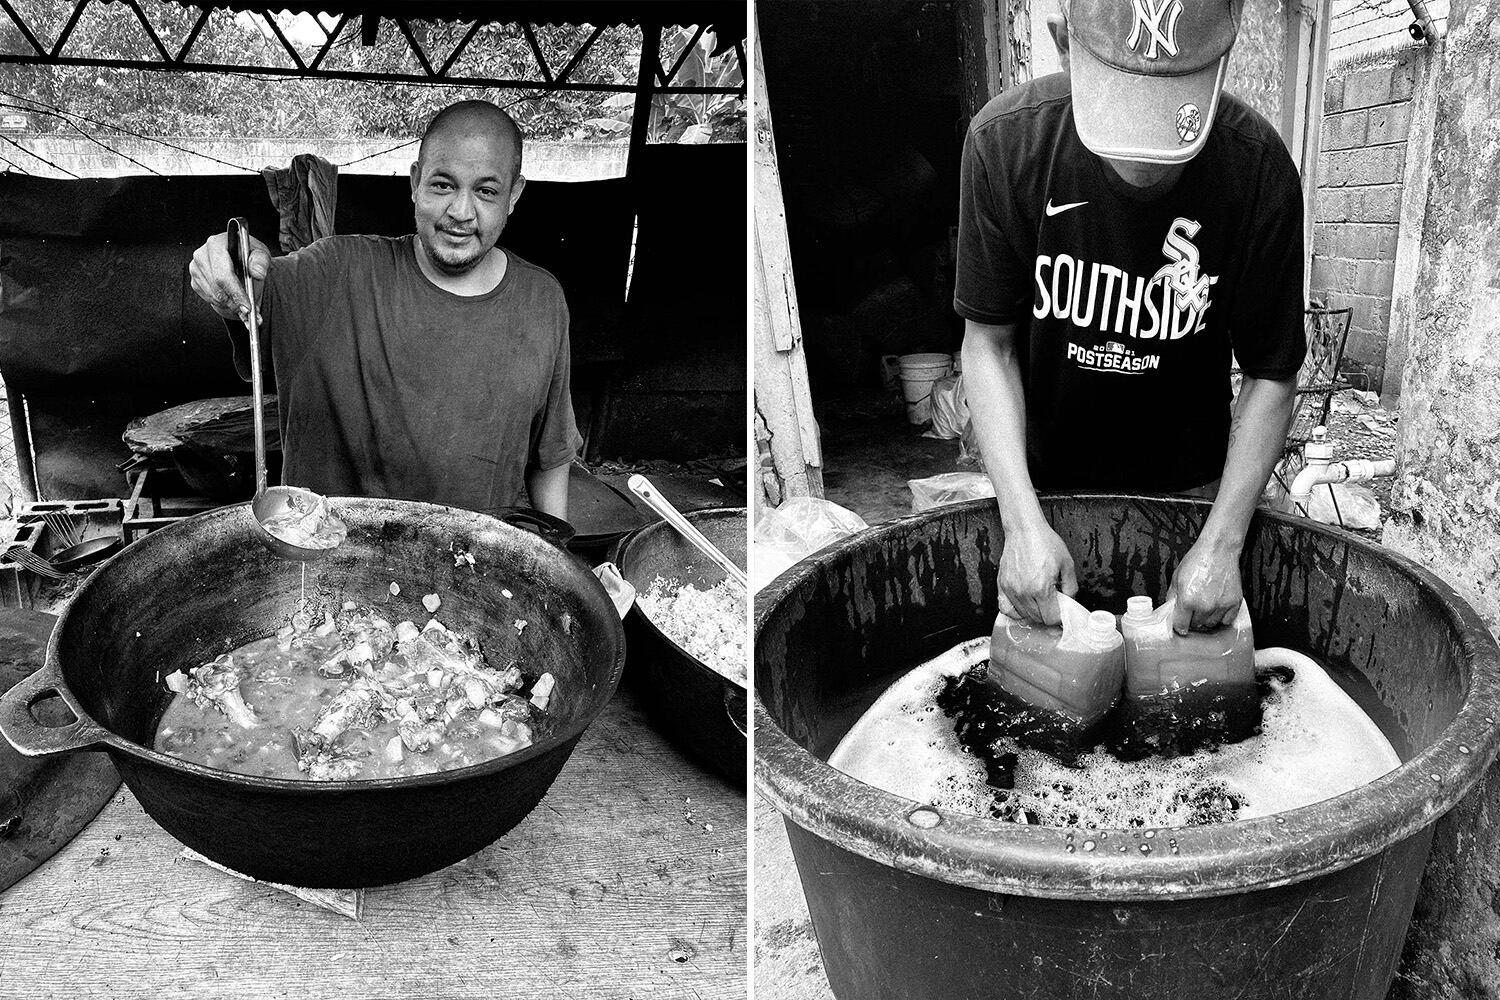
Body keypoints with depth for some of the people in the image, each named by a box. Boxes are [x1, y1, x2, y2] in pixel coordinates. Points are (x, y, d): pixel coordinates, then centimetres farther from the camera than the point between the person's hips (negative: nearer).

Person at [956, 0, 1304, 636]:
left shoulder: (1259, 170, -22)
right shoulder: (1005, 139, -22)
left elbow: (1271, 374, -12)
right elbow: (988, 343, -15)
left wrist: (1222, 542, -19)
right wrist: (1024, 524, -23)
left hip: (1186, 487, 1)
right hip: (1042, 479, 0)